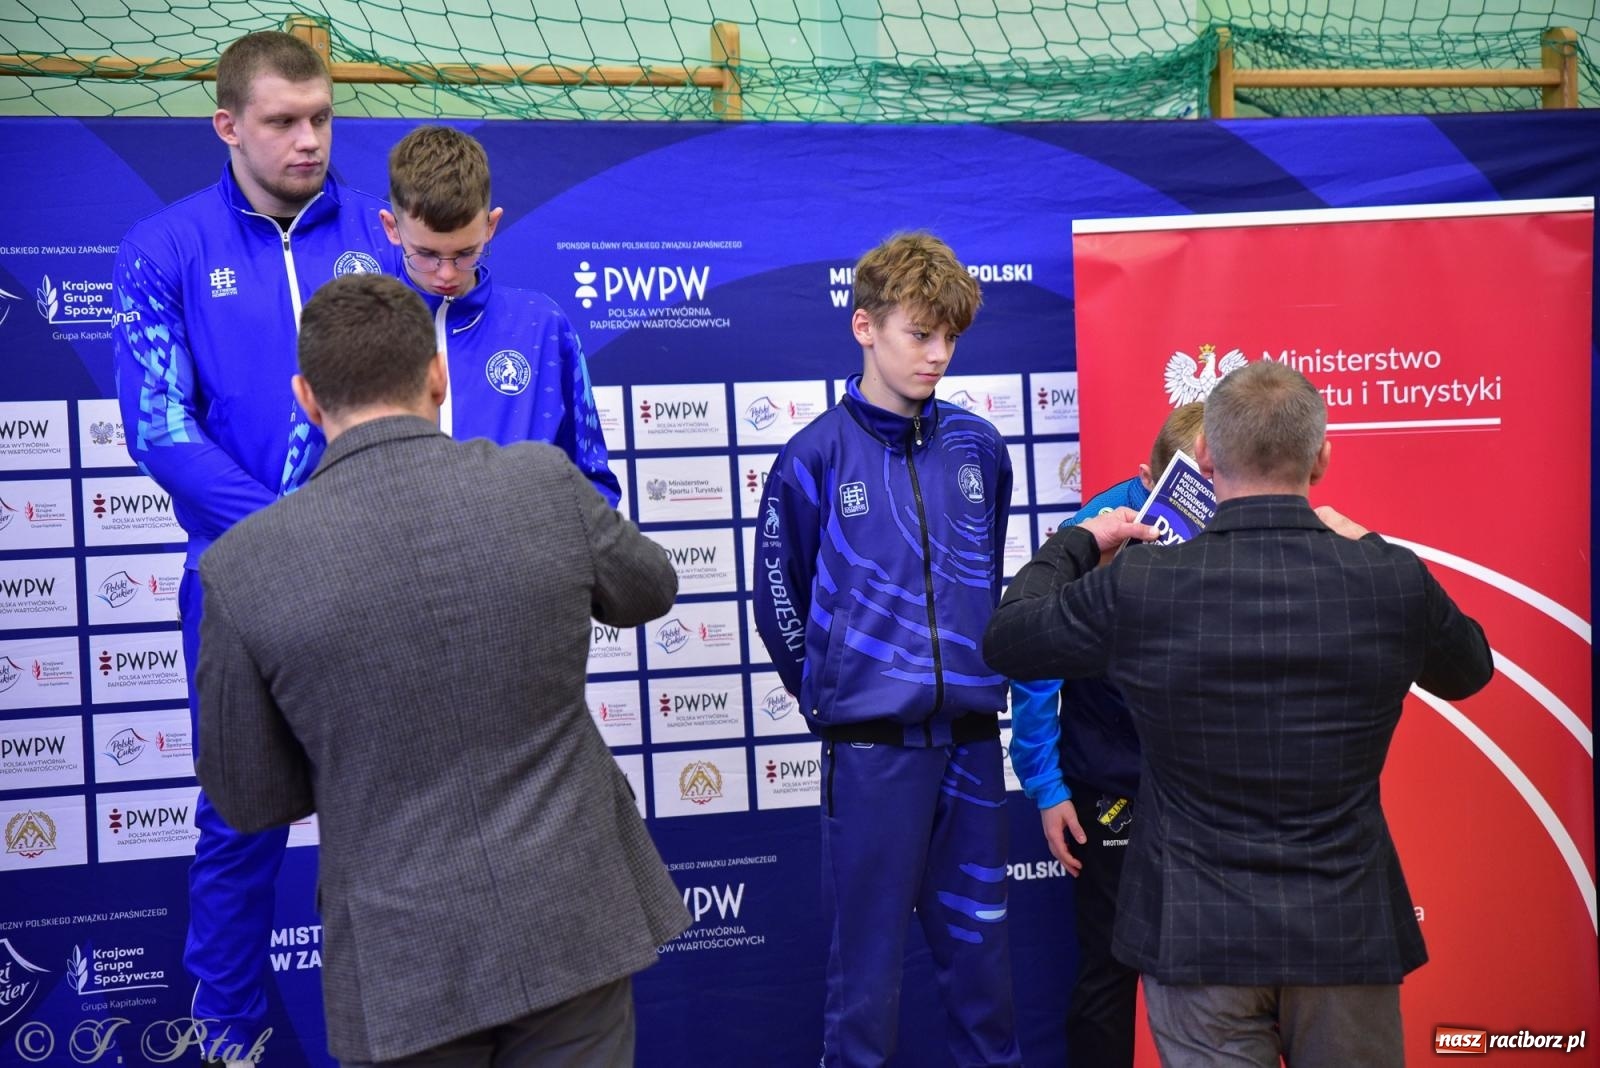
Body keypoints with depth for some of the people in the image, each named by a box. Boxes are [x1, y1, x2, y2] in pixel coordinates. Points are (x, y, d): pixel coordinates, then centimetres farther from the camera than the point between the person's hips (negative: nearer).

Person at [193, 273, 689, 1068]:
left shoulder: (243, 565, -13)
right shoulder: (548, 484, -11)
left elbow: (248, 800, -1)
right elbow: (649, 591, 10)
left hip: (404, 961, 0)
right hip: (572, 921, 1)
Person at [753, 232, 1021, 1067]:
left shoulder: (978, 447, 3)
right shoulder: (816, 455, -8)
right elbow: (780, 602, 1)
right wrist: (833, 697, 7)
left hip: (972, 735, 4)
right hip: (871, 744, -4)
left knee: (978, 938, 16)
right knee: (868, 950, 6)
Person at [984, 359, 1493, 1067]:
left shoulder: (1138, 586, -16)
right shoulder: (1393, 580, -11)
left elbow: (1004, 641, 2)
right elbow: (1468, 672, 12)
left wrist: (1078, 542, 16)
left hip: (1198, 933, -2)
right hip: (1347, 930, 2)